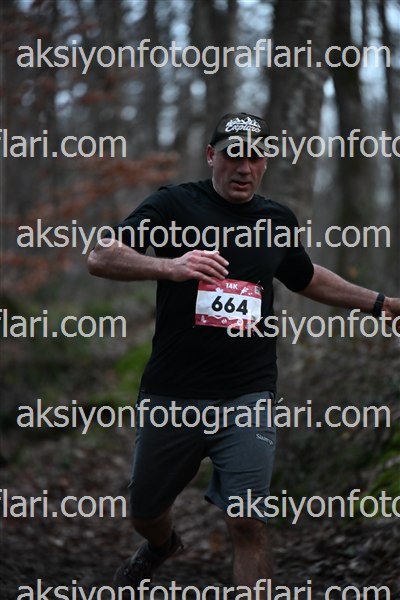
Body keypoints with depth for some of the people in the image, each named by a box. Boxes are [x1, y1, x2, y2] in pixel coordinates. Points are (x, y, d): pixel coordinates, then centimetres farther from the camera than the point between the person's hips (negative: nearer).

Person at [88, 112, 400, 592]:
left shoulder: (278, 221, 10)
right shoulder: (174, 205, -3)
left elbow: (308, 279, 31)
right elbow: (101, 257, -16)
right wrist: (169, 266, -33)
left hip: (246, 397, 1)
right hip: (171, 397, -1)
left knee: (247, 524, -12)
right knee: (145, 513, 16)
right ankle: (161, 546, 52)